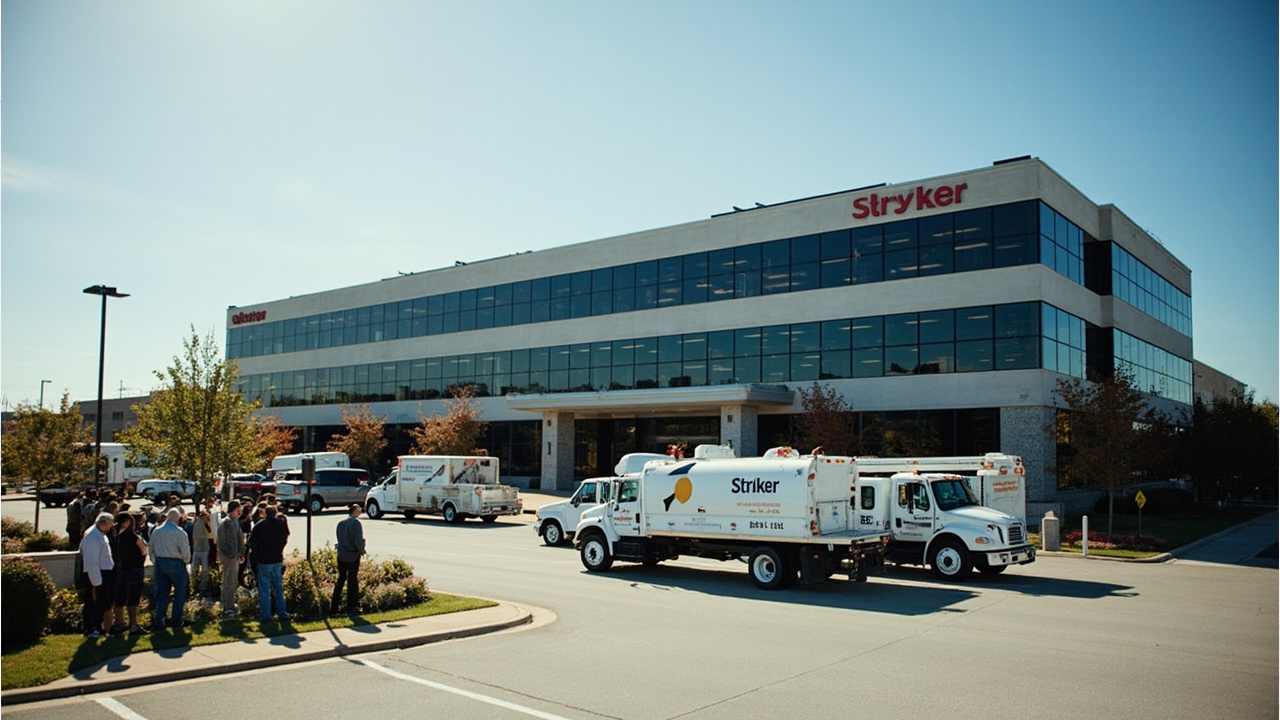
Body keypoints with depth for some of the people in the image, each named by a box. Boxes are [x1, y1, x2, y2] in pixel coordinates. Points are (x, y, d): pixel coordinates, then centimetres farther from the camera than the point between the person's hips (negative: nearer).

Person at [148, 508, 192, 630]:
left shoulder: (156, 531, 1)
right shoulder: (180, 533, -13)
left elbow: (151, 550, 8)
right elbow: (185, 551, -10)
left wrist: (155, 562, 20)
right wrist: (186, 561, 9)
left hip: (160, 563, 5)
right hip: (176, 564, -5)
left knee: (161, 593, 12)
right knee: (180, 592, 8)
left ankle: (159, 622, 13)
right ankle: (176, 621, 10)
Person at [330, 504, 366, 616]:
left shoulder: (341, 523, 8)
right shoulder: (355, 522, -13)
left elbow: (339, 539, 9)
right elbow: (357, 539, -19)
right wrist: (361, 550, -6)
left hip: (341, 555, 6)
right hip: (353, 555, -6)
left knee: (340, 579, 14)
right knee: (352, 581, 4)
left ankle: (333, 608, 14)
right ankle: (351, 608, 9)